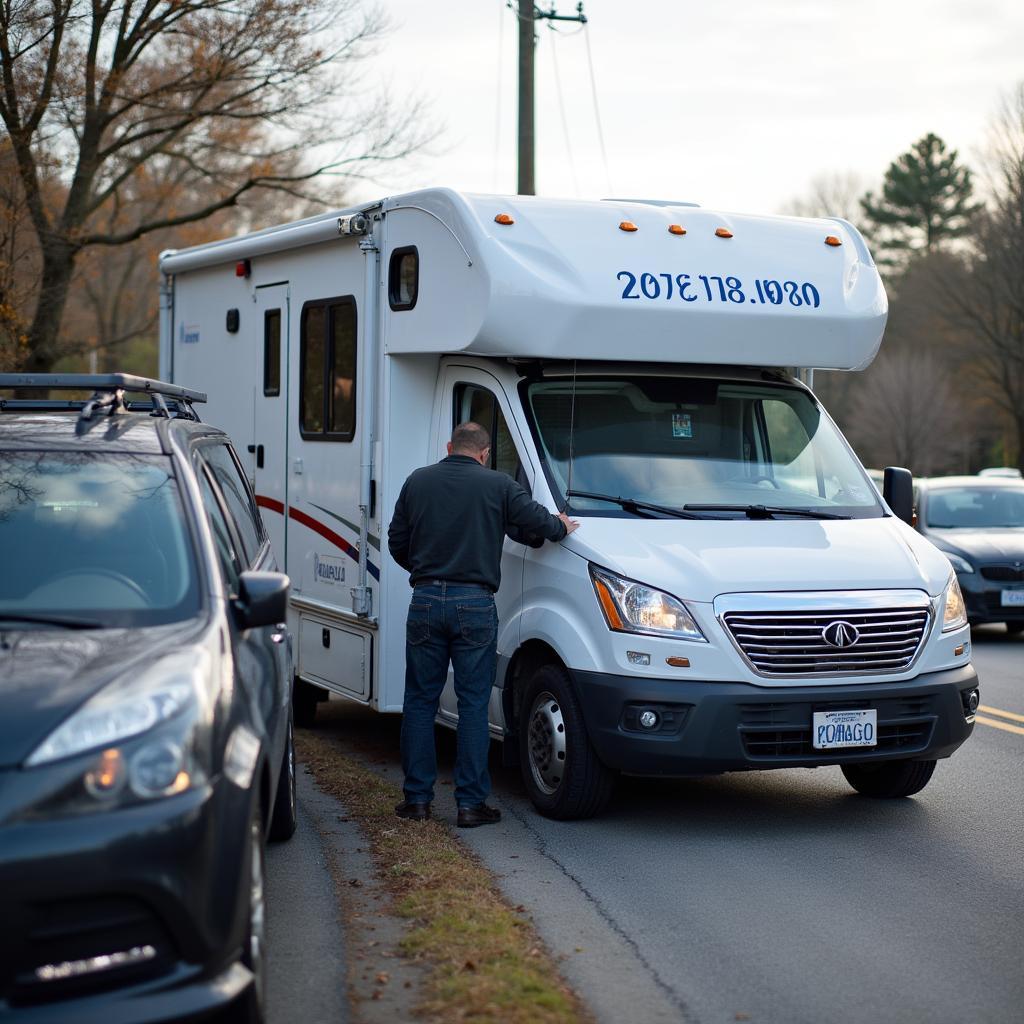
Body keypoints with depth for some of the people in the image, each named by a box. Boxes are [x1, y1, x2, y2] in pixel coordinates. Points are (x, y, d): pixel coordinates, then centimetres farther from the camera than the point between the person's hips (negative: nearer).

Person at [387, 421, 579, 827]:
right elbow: (535, 522, -4)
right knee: (473, 705, 3)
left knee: (419, 702, 10)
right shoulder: (498, 486, 0)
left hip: (426, 600, 2)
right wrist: (562, 526, 19)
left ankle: (417, 798, 11)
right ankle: (471, 802, 3)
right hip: (474, 604, -2)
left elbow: (397, 543, 13)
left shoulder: (418, 481, 9)